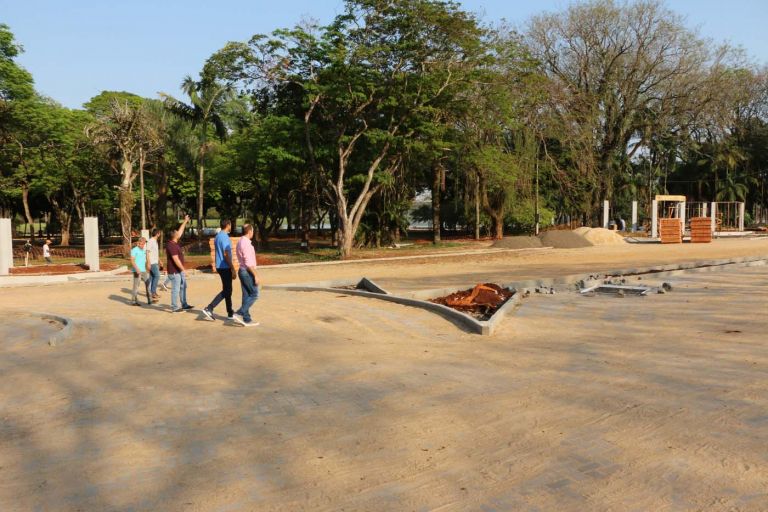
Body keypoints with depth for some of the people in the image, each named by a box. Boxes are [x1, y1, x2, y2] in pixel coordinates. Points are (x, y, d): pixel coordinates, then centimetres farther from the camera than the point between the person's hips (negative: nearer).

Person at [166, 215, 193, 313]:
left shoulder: (175, 242, 6)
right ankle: (174, 308, 4)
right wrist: (183, 270, -22)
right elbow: (176, 260, -26)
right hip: (174, 271, -10)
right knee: (176, 290, -3)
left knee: (183, 287, 16)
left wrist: (185, 221, 24)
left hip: (179, 270, 10)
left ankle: (184, 305, 25)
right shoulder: (171, 245, -22)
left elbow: (180, 231, 20)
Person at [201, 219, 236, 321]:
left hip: (220, 267, 10)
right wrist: (233, 269, -18)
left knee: (227, 290, 13)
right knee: (226, 291, -2)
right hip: (225, 267, -10)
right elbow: (226, 254, -21)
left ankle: (230, 313, 14)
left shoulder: (217, 236, 12)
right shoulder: (225, 237, -17)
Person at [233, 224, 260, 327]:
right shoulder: (246, 243, -19)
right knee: (254, 295, -2)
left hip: (242, 271, 10)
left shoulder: (240, 242, 13)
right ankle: (239, 313, -7)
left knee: (246, 296, 9)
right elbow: (249, 263, -23)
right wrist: (256, 276, -20)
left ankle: (247, 320, 10)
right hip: (248, 272, -10)